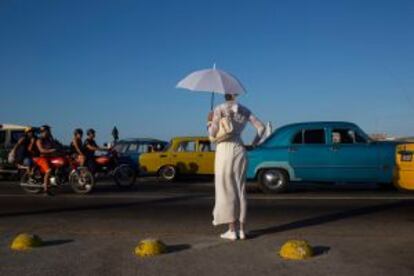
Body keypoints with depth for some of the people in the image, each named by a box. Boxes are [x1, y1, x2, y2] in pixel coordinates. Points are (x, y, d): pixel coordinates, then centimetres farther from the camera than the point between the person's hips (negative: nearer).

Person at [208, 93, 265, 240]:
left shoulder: (219, 109, -4)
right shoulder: (245, 110, 11)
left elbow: (212, 134, -7)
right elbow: (261, 127, 10)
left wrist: (209, 122, 14)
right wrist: (256, 141, 28)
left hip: (224, 150, -4)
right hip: (240, 151, 5)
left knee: (226, 190, 0)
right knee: (240, 190, 9)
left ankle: (232, 230, 0)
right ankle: (241, 229, 8)